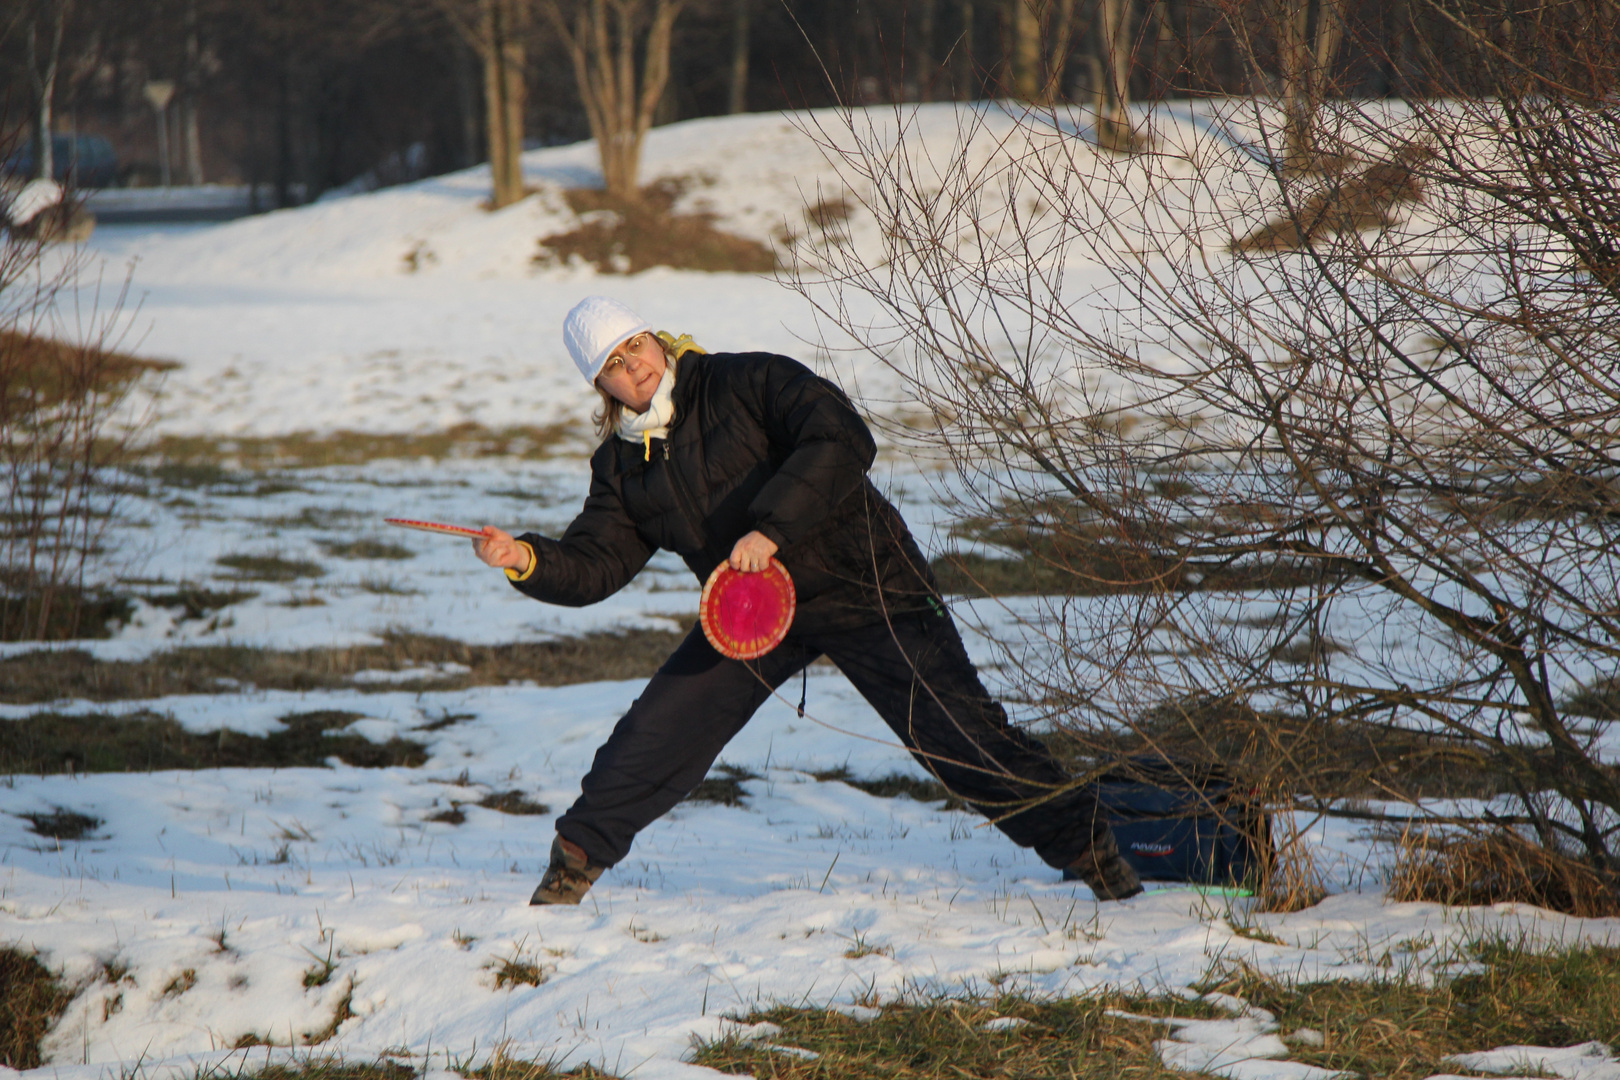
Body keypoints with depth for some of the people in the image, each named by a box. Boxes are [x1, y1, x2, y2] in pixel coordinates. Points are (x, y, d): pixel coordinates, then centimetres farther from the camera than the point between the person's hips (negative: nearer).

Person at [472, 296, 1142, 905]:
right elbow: (594, 565, 4)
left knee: (961, 734, -11)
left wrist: (772, 526, -33)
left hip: (865, 586, -5)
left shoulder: (747, 384, -12)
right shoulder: (623, 464, 5)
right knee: (658, 728, -5)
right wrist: (527, 560, -17)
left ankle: (1085, 845, 0)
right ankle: (578, 855, 15)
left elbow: (843, 441, -25)